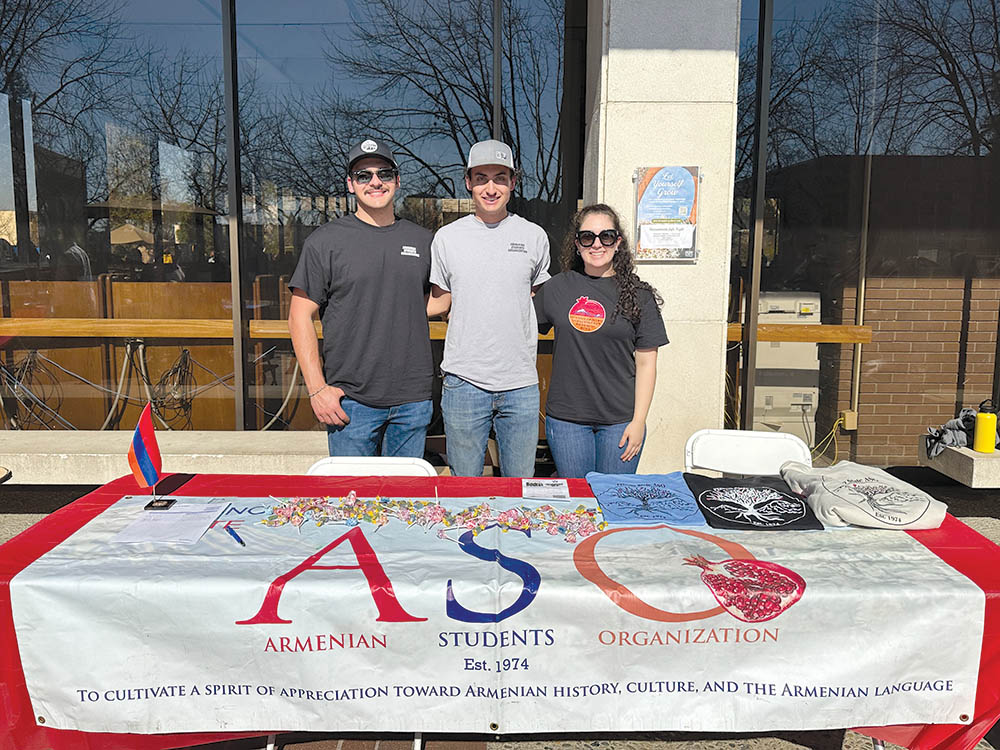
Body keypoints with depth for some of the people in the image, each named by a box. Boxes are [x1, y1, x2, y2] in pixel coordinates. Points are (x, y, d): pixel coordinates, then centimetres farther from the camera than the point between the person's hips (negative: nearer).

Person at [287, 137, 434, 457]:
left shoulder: (422, 240, 10)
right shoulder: (325, 241, -1)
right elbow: (299, 317, -2)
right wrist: (317, 389, -8)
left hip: (413, 398, 3)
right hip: (351, 399, -3)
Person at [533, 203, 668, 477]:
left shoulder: (638, 295, -1)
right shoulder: (558, 287, 3)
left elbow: (646, 363, -1)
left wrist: (639, 421, -5)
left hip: (620, 420, -1)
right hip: (566, 418, 1)